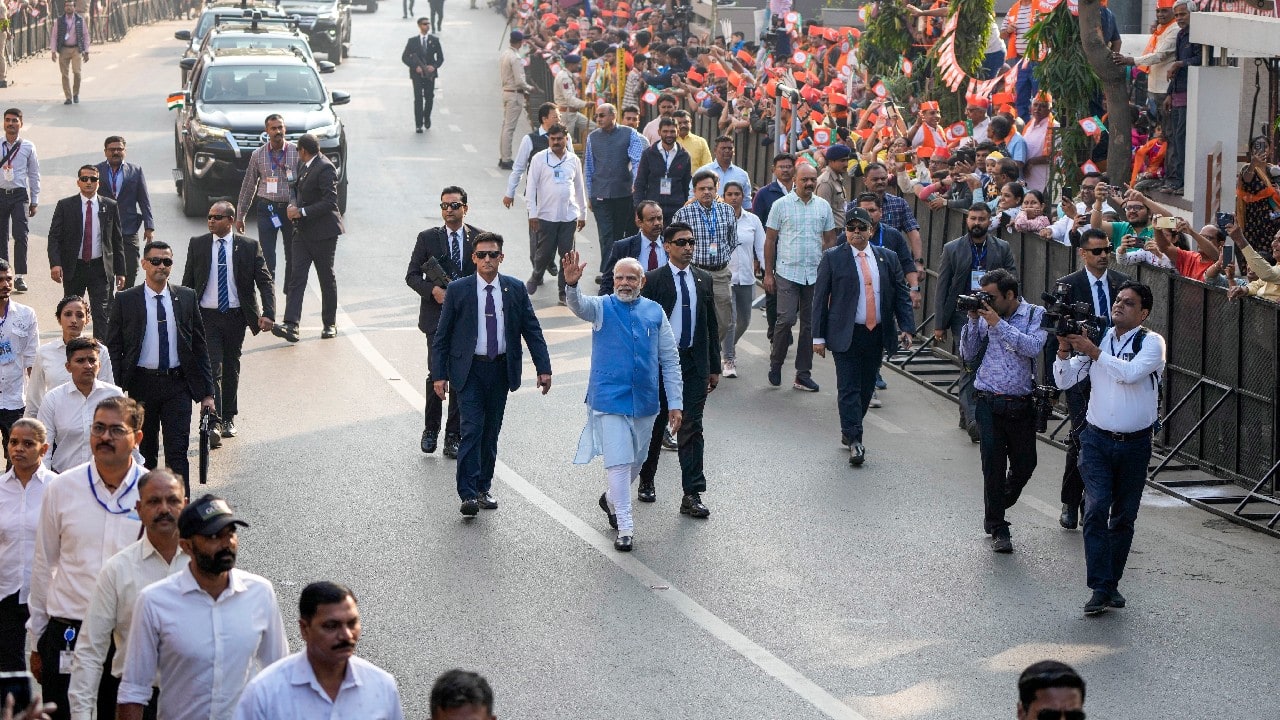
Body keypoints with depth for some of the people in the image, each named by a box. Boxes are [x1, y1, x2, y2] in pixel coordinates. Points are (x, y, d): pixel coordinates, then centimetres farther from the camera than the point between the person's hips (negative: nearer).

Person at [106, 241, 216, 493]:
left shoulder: (186, 297, 5)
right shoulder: (126, 300, 0)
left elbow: (200, 346, 8)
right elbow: (113, 347, 2)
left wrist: (206, 392, 5)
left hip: (177, 384, 0)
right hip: (142, 384, 0)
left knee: (178, 451, -6)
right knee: (145, 450, 10)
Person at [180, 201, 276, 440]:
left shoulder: (249, 247, -2)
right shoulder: (197, 244, 1)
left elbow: (265, 282, -3)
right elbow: (187, 283, 8)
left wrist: (268, 314, -16)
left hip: (236, 316, 1)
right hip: (207, 316, -1)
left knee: (231, 366, 12)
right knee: (212, 367, -11)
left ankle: (228, 418, 25)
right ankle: (213, 421, -14)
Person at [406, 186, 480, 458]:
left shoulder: (479, 238, 4)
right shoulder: (427, 238, 2)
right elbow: (412, 275, 3)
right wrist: (433, 290, -15)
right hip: (437, 317, -1)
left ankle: (454, 436, 11)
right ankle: (430, 430, 13)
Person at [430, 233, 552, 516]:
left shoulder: (515, 289, 3)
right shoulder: (458, 290, -3)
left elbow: (532, 330, 6)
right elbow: (442, 336, 1)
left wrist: (544, 368, 0)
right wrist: (439, 374, -5)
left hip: (501, 369, 3)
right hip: (469, 369, -3)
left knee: (491, 431, 10)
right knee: (472, 429, -12)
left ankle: (483, 488, 22)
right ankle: (468, 494, -14)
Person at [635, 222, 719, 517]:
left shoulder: (703, 279, 8)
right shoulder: (653, 280, -5)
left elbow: (711, 325, 12)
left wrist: (714, 367, 11)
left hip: (695, 362, 3)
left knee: (691, 429, -2)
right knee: (655, 424, 11)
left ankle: (692, 495, -2)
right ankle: (646, 481, 31)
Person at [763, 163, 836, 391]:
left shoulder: (823, 207, 9)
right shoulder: (781, 205, -1)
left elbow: (830, 240, 14)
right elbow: (770, 240, 2)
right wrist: (768, 273, -2)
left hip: (816, 275, 3)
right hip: (787, 272, -3)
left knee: (810, 324, 5)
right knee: (786, 319, -13)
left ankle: (803, 374, 12)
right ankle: (775, 364, 7)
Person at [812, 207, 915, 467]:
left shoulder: (888, 258, 8)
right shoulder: (833, 258, 0)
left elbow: (901, 295, 10)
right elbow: (820, 299, 0)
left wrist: (906, 327, -2)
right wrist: (818, 336, -5)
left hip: (877, 335, 4)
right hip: (846, 335, -3)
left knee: (866, 387, 10)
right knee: (849, 388, -7)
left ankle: (849, 431, 26)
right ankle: (854, 441, -8)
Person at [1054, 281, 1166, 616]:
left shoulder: (1152, 342, -5)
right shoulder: (1096, 338, 5)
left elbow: (1131, 372, -23)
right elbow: (1064, 380, 2)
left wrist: (1094, 352, -24)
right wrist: (1064, 350, -15)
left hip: (1135, 444, -1)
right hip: (1097, 440, 1)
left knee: (1124, 516, 8)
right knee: (1096, 509, -14)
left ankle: (1112, 583, 21)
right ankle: (1101, 589, -16)